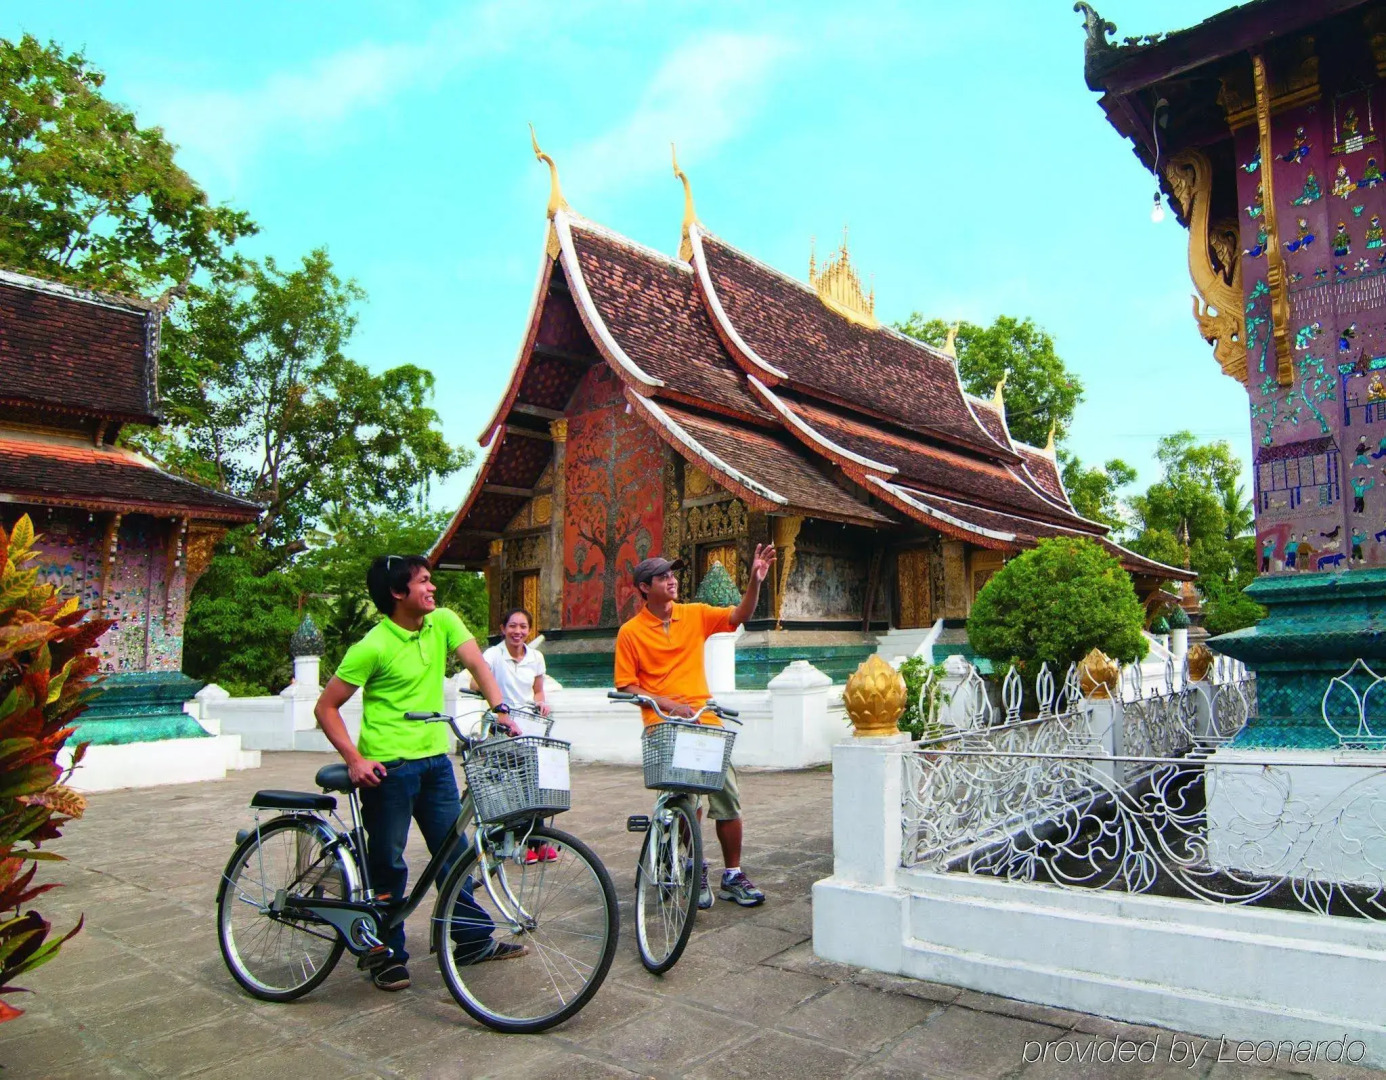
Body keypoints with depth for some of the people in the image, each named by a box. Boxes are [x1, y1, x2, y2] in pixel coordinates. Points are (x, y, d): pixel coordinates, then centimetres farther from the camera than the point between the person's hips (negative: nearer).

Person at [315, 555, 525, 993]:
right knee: (388, 863, 6)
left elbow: (477, 664, -7)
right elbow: (326, 708, -10)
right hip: (387, 766, -5)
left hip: (435, 759, 5)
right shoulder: (373, 647, -14)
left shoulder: (443, 622, 0)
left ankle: (473, 938, 25)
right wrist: (354, 759, -19)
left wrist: (500, 709, -22)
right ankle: (388, 956, 23)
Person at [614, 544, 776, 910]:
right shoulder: (630, 632, -2)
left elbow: (739, 615, -2)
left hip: (705, 720, 3)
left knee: (728, 798, 3)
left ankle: (733, 876, 18)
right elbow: (626, 687, -2)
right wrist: (666, 704, -14)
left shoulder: (695, 615, 7)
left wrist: (755, 580, -17)